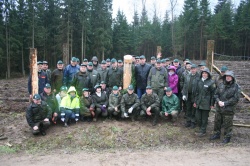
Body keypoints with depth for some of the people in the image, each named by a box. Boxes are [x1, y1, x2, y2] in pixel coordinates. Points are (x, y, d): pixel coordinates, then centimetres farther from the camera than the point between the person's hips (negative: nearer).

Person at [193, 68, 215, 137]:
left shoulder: (211, 82, -7)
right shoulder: (200, 81, 9)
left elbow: (213, 94, -7)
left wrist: (212, 104, -8)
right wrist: (195, 101, 15)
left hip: (206, 103, -5)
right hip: (199, 103, 5)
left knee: (204, 118, 5)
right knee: (198, 117, 10)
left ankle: (203, 131, 18)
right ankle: (201, 128, 29)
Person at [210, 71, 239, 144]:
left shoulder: (235, 86, -10)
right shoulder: (221, 85, 2)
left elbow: (235, 99, -13)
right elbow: (216, 94, 7)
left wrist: (225, 103, -17)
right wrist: (218, 101, -12)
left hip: (229, 110, -4)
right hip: (219, 108, 5)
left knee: (227, 124, 6)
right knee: (217, 122, 17)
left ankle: (227, 137, 25)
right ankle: (217, 134, 36)